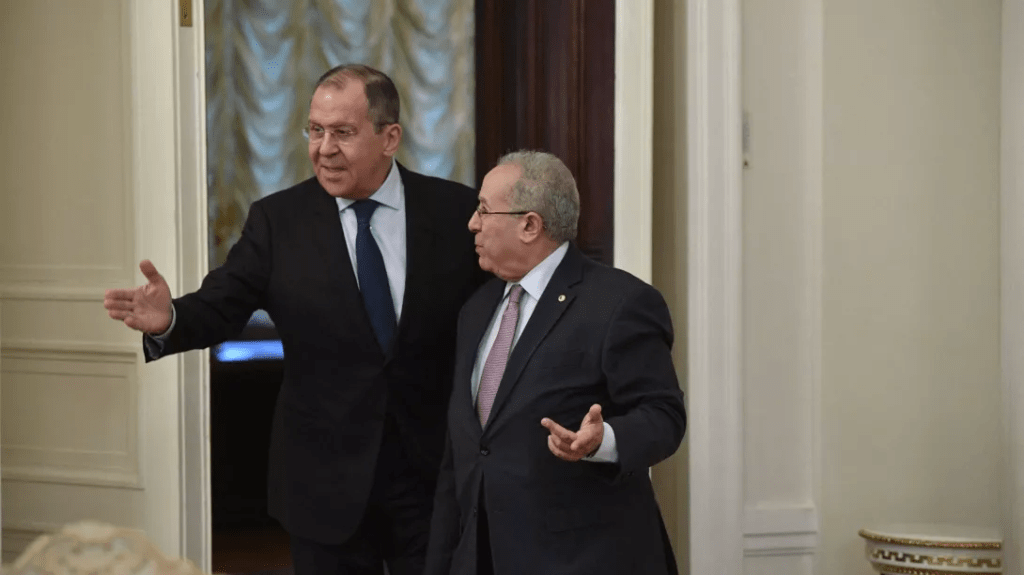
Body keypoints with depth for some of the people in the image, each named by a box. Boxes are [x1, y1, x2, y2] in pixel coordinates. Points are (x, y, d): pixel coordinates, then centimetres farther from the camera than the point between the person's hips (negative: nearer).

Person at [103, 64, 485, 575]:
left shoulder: (455, 211, -3)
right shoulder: (278, 220, -1)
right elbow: (221, 307, -7)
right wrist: (168, 319, -29)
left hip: (436, 473, 0)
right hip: (327, 484, 0)